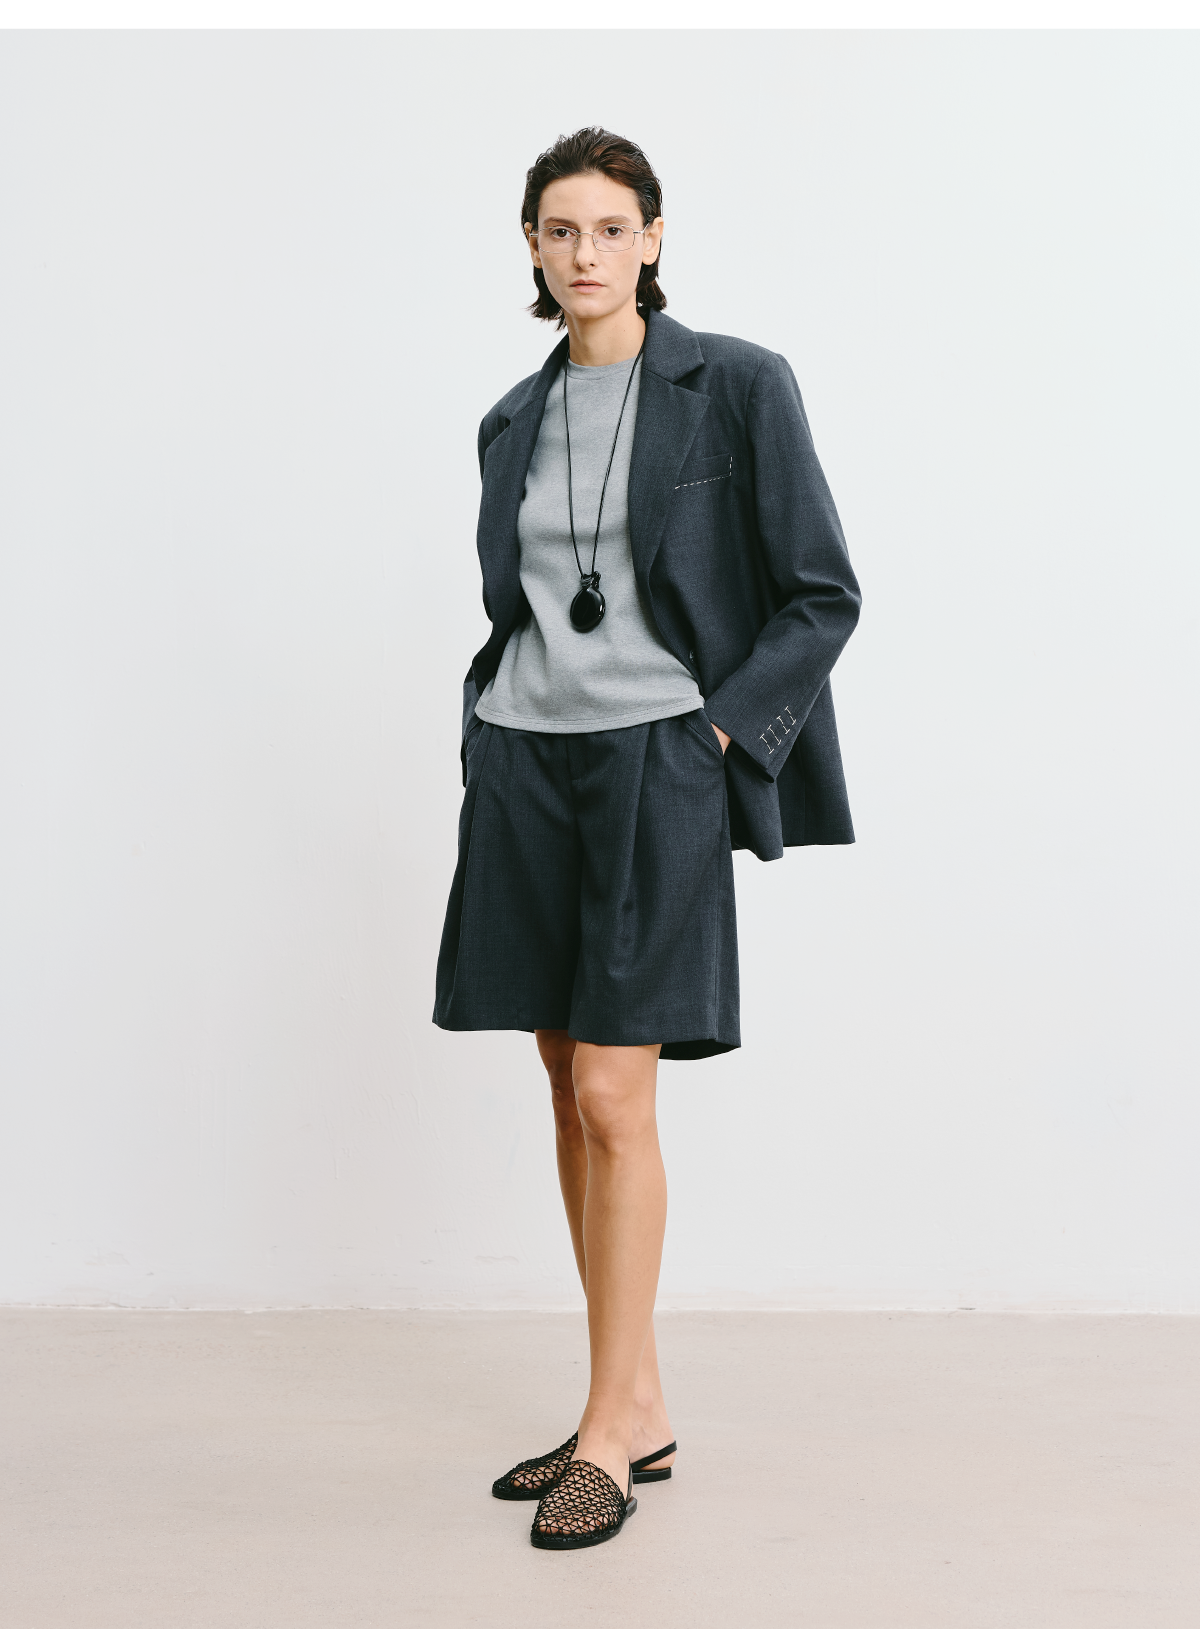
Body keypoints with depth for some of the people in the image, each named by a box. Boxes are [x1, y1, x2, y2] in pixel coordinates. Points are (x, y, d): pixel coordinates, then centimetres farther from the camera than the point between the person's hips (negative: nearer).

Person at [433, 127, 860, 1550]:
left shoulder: (735, 387, -3)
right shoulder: (515, 419, 13)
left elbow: (823, 595, -4)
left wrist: (715, 734, -11)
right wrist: (485, 726, 7)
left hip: (657, 763, -6)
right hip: (524, 762, 6)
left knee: (612, 1099, -10)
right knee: (570, 1095, 6)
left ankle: (606, 1434, 2)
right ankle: (642, 1412, 17)